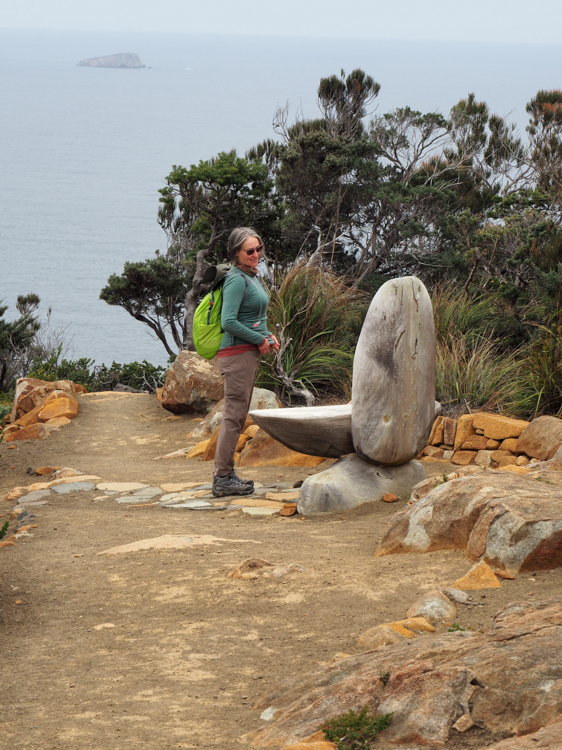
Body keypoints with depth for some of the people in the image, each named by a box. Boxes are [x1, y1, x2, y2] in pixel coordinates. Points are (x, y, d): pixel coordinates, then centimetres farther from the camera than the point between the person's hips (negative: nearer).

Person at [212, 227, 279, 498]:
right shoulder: (237, 280, -15)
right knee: (234, 414, -8)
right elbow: (228, 322, -22)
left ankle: (226, 474, 18)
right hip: (237, 353, -10)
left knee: (237, 415, 12)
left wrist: (268, 335, 9)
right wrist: (260, 339, -14)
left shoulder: (252, 277, 16)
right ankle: (222, 478, -6)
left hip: (249, 353, 10)